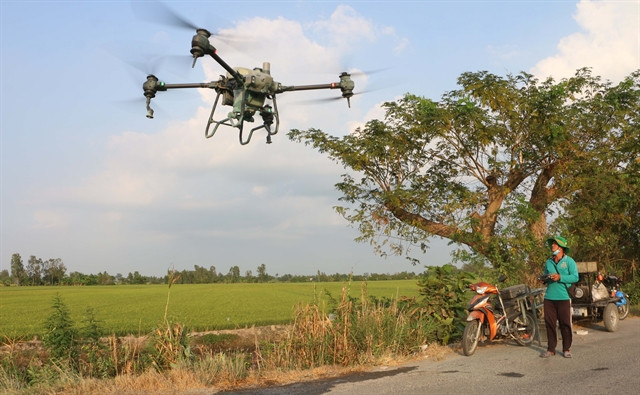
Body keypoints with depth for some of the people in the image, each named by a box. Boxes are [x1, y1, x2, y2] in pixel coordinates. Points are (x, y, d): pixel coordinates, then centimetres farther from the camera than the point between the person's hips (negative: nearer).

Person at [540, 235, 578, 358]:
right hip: (549, 297, 4)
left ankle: (566, 349, 11)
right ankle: (551, 349, 10)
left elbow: (575, 277, -6)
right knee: (549, 323, 2)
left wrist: (560, 277, -17)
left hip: (563, 297, -4)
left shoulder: (569, 261, 2)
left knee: (565, 324, 0)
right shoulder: (548, 262, 16)